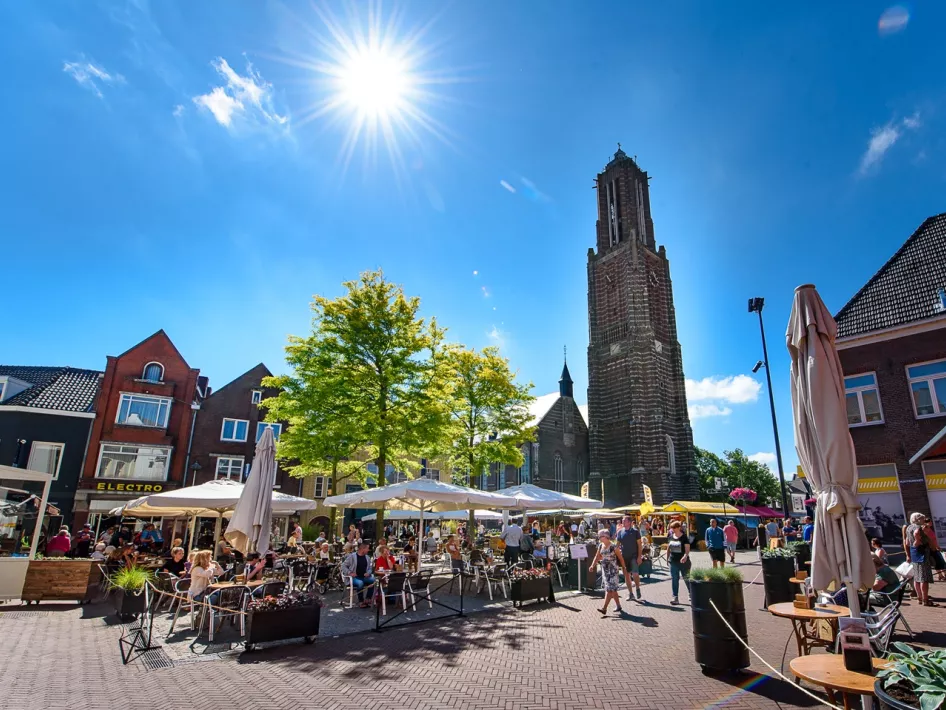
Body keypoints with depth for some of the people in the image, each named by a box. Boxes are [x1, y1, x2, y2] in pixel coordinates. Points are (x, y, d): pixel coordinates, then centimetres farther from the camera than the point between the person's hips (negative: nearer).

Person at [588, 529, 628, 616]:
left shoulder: (613, 546, -14)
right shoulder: (600, 546, 5)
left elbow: (621, 558, -7)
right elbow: (597, 557, 7)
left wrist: (624, 568, -4)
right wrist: (592, 565, -6)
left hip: (613, 569, -7)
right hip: (605, 569, 7)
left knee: (609, 589, -10)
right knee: (612, 589, 12)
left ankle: (604, 609, -13)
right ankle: (618, 606, 24)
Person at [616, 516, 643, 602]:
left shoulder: (635, 531, -4)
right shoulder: (620, 532, 4)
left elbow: (640, 544, -3)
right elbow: (617, 544, 10)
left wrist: (639, 556, -10)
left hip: (634, 556, -4)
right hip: (624, 557, 4)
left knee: (635, 574, -12)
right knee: (626, 575, 7)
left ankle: (637, 589, 14)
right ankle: (630, 593, 19)